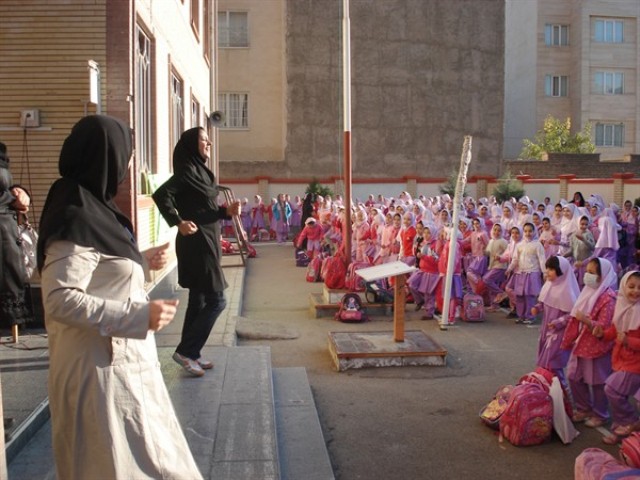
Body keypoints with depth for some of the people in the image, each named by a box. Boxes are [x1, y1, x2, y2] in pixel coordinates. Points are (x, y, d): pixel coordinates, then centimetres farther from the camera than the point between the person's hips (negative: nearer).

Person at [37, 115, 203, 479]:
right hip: (101, 368, -10)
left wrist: (141, 261, 10)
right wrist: (139, 315, -27)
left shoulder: (91, 208, 8)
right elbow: (60, 300, -27)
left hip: (122, 360, 10)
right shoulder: (78, 219, -21)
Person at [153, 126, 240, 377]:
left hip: (205, 243, 9)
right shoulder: (187, 171, -13)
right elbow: (161, 195, -25)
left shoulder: (200, 171, 14)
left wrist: (226, 211, 0)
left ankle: (191, 354, 20)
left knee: (199, 301, 12)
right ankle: (185, 350, 2)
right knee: (216, 301, -6)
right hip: (197, 244, -9)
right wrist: (179, 223, -26)